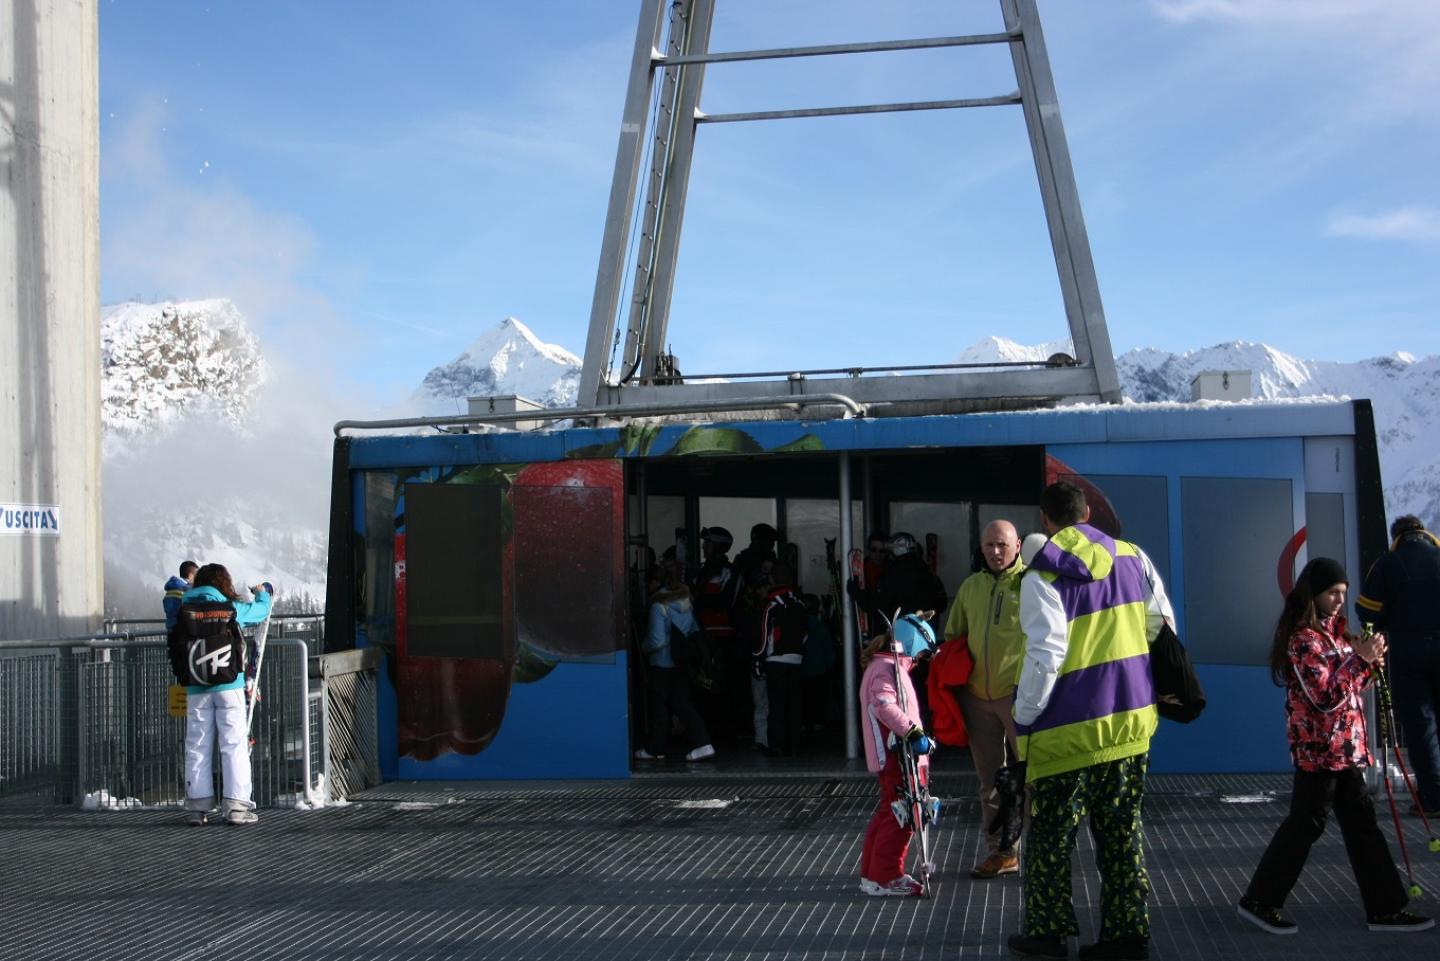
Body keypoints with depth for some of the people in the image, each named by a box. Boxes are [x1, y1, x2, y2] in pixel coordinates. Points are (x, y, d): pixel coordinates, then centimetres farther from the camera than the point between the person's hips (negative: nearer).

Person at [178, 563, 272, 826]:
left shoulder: (186, 610, 5)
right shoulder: (231, 608, -1)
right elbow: (262, 610, 13)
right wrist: (262, 593, 36)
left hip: (196, 689, 3)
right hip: (228, 686, -3)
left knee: (197, 747, 6)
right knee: (234, 745, 1)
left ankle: (198, 807, 8)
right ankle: (236, 806, -3)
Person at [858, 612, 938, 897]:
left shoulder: (889, 666, 19)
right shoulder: (886, 667, -15)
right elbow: (884, 705, -31)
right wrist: (914, 732, -34)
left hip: (892, 756, 11)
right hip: (896, 756, -11)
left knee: (889, 814, 19)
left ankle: (872, 873, 26)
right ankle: (884, 878, -2)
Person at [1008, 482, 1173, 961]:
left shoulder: (1043, 576, -13)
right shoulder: (1134, 558, 5)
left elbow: (1045, 656, -18)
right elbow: (1161, 626, 13)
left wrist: (1024, 718, -10)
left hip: (1068, 728, -5)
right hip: (1130, 719, 5)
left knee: (1050, 836, 8)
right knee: (1122, 833, 12)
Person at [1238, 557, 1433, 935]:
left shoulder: (1333, 629, 12)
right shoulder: (1303, 639, -17)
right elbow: (1326, 696, -21)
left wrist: (1369, 660, -1)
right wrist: (1361, 658, -21)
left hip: (1345, 746, 9)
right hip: (1319, 748, -9)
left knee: (1361, 822, 10)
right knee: (1306, 824, -3)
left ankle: (1385, 907, 14)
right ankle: (1259, 901, 6)